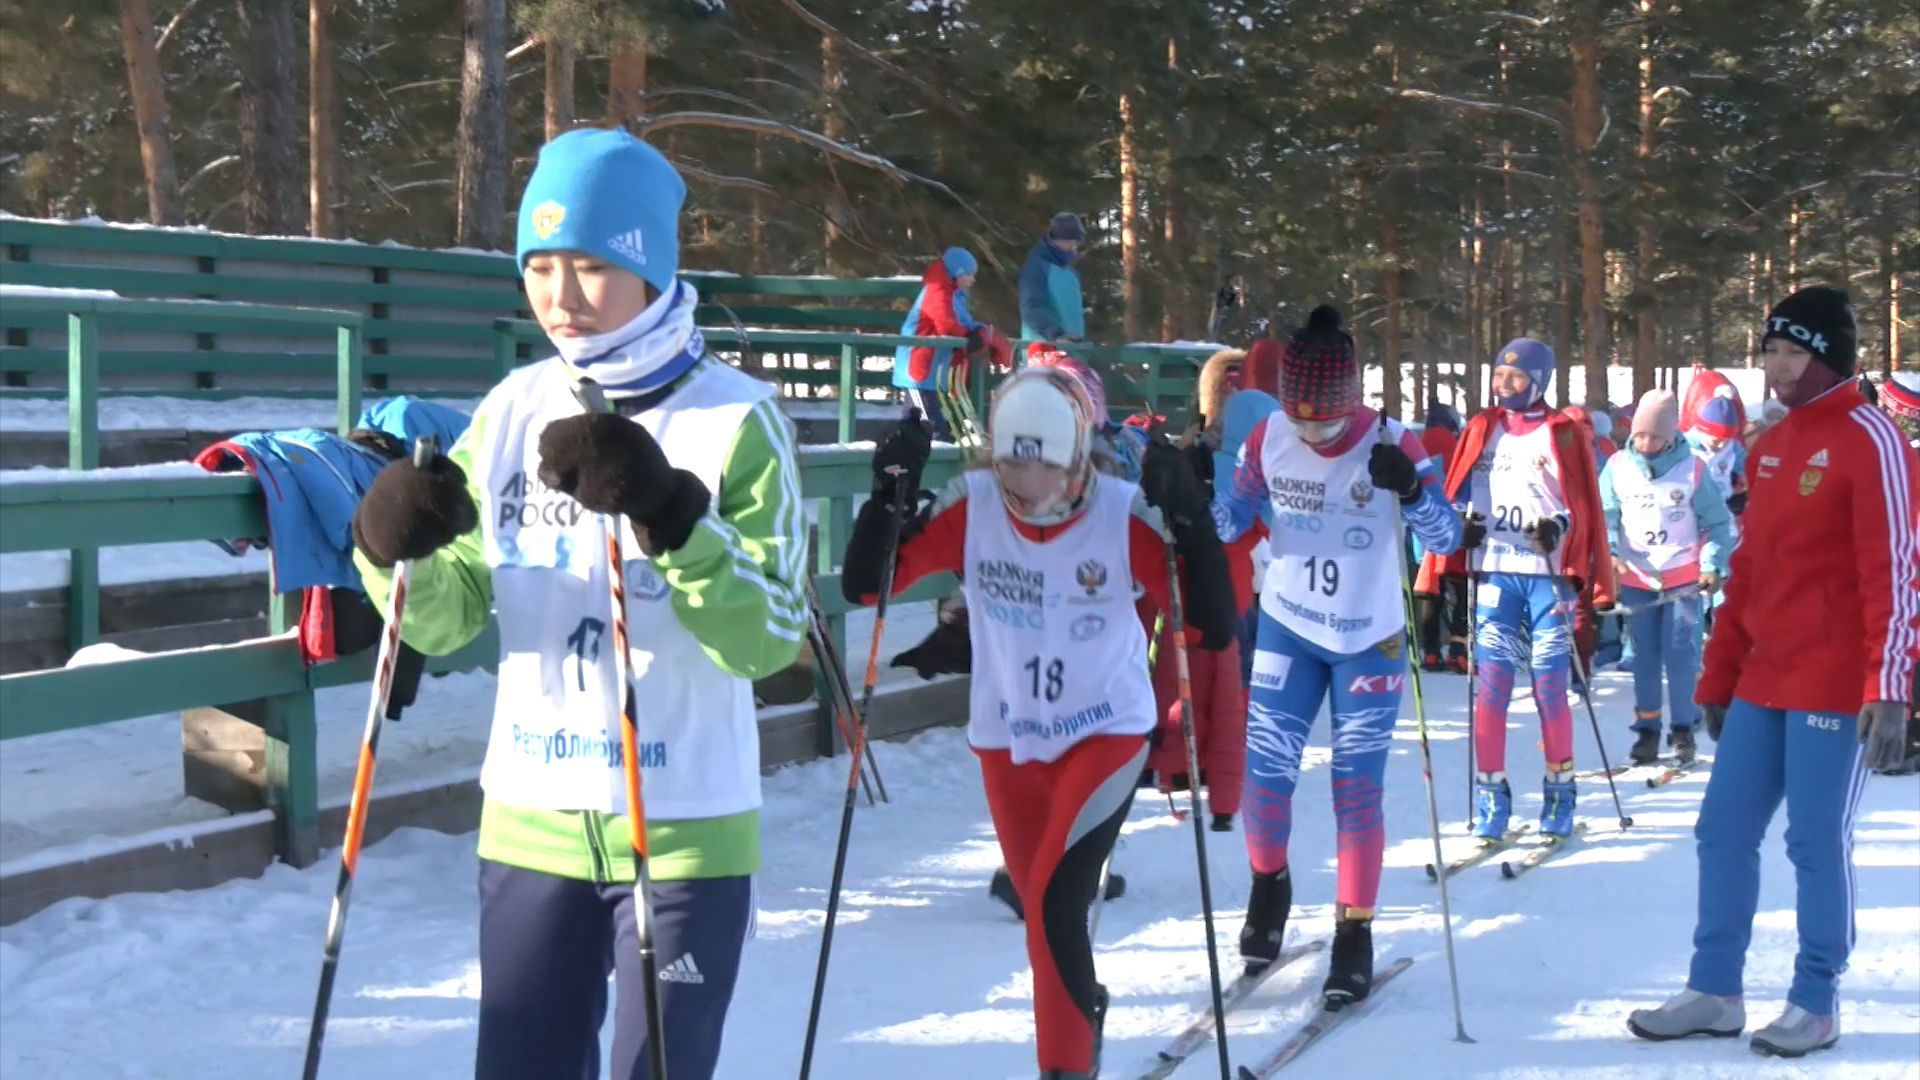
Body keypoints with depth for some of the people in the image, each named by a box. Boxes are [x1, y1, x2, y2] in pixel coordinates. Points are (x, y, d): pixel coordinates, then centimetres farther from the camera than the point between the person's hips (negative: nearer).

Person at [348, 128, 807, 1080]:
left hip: (684, 831, -4)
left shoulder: (736, 417, -9)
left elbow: (769, 637, -15)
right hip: (530, 823, 4)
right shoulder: (513, 410, 3)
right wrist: (400, 552, -16)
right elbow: (449, 617, 4)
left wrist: (670, 519, -28)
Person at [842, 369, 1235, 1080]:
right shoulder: (969, 506, -15)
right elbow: (864, 586, -15)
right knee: (1044, 911, 16)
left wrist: (1190, 522, -34)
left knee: (1056, 901, -20)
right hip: (1007, 741, 3)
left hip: (1108, 733, -3)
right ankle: (1081, 1015, 46)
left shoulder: (1126, 514, -20)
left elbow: (1213, 627, -22)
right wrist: (889, 495, -29)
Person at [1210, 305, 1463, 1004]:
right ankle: (1269, 883, 27)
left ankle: (1354, 932, 10)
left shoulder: (1393, 445, -16)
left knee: (1357, 789, -3)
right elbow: (1229, 520, 0)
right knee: (1265, 773, -2)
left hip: (1370, 641, -2)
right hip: (1288, 630, 2)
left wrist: (1410, 490, -37)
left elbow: (1445, 540, -18)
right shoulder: (1269, 439, -9)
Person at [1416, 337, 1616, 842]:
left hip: (1549, 573, -2)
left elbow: (1586, 507, 3)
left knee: (1549, 687, -1)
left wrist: (1561, 525, -14)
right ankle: (1491, 790, 3)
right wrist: (1462, 527, -4)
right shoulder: (1481, 430, 13)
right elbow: (1456, 495, 13)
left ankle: (1560, 788, 11)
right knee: (1492, 684, -4)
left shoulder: (1565, 434, 5)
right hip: (1495, 571, 2)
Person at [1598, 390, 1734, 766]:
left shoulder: (1692, 469, -7)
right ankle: (1647, 730, 18)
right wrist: (1610, 553, -17)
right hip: (1636, 579, 2)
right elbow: (1606, 516, 0)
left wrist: (1713, 566, -11)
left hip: (1684, 577, -2)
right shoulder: (1617, 467, -4)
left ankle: (1683, 729, 11)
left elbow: (1717, 522, 0)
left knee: (1681, 654, -1)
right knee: (1644, 657, 8)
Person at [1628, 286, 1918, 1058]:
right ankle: (1714, 991, 15)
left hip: (1834, 686, -8)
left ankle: (1816, 1004, 10)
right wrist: (1717, 677, 17)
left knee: (1817, 842, -1)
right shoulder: (1770, 448, 15)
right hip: (1762, 681, 8)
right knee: (1723, 831, 7)